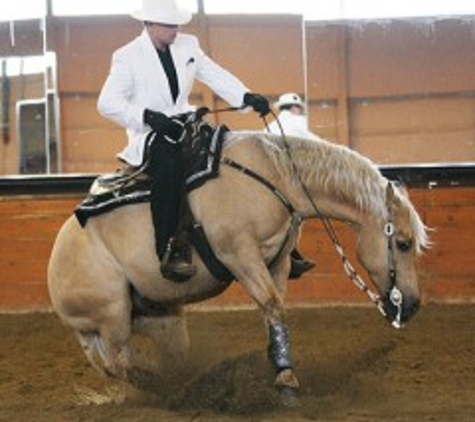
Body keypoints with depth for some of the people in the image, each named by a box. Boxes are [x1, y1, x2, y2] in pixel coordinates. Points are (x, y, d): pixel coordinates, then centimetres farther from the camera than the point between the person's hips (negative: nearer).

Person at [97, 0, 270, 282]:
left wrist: (247, 97, -7)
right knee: (170, 165, -37)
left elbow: (216, 76, 10)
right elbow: (107, 103, -12)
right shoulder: (128, 57, -5)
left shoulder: (188, 46, 11)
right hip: (149, 137, -6)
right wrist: (147, 116, -25)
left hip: (185, 129, 6)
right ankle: (170, 252, -39)